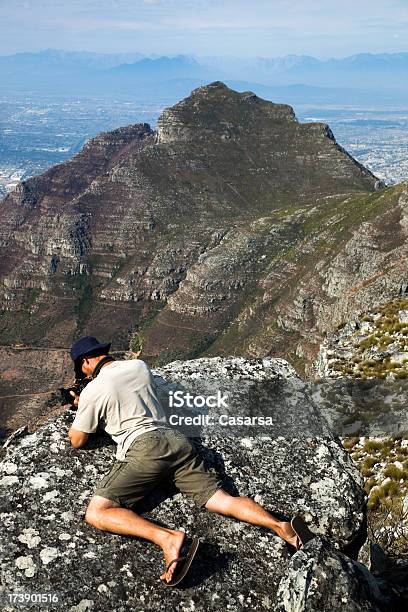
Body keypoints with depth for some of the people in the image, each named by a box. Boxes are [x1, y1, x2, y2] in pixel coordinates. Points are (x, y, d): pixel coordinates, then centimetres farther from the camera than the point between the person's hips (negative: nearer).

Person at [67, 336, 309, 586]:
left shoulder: (93, 390, 5)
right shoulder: (139, 365, 21)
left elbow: (77, 441, 16)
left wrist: (80, 411, 36)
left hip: (143, 447, -6)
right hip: (176, 440, 7)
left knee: (96, 513, -9)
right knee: (223, 499, 1)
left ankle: (168, 538, -30)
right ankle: (279, 525, -22)